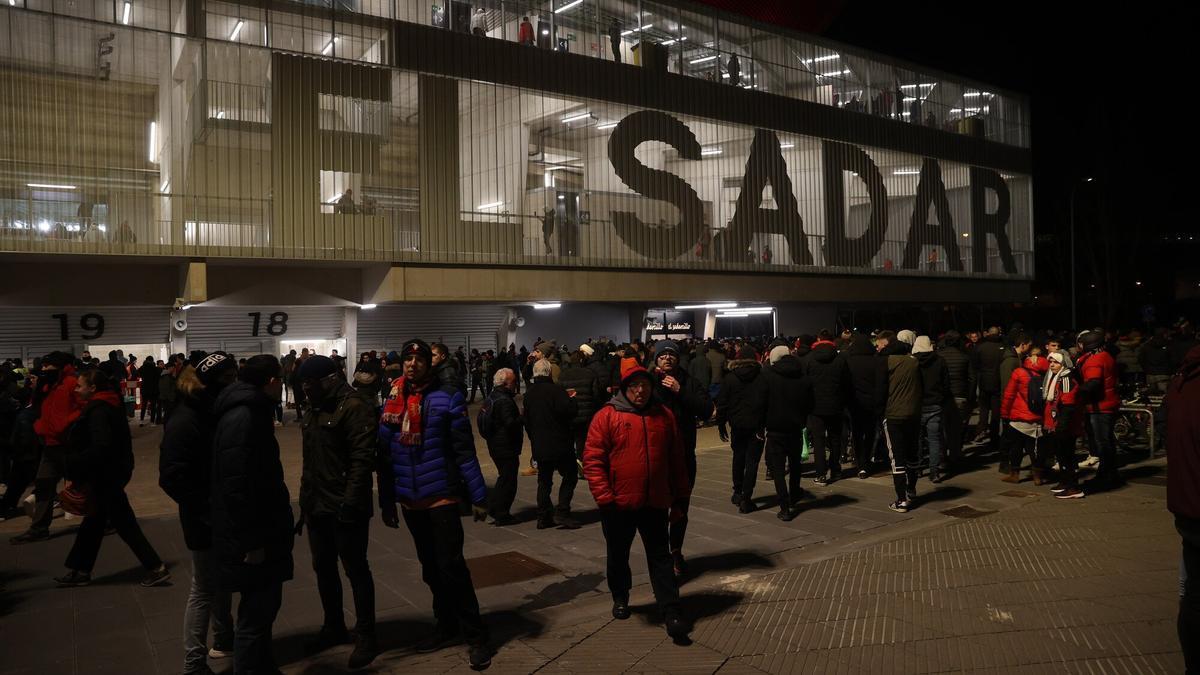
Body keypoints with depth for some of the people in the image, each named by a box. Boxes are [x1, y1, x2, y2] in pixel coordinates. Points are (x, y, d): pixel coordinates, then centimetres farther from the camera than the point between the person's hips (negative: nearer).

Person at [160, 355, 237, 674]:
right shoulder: (186, 420, -19)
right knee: (203, 591, 4)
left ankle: (224, 641, 40)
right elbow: (172, 477, -22)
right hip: (207, 520, -7)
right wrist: (207, 510, -20)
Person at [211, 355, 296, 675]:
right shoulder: (242, 416, -20)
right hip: (252, 539, -10)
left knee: (263, 607, 20)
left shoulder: (250, 412, 12)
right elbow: (236, 484, -25)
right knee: (256, 614, 0)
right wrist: (251, 541, -22)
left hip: (261, 531, 10)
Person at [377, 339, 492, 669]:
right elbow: (385, 456, 9)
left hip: (442, 495, -5)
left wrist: (478, 496, -9)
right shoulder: (392, 402, 5)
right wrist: (386, 501, 11)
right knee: (430, 568, 15)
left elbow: (464, 450, -8)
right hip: (410, 501, 5)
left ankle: (476, 635, 7)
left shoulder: (447, 398, -8)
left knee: (451, 566, -6)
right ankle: (447, 625, 31)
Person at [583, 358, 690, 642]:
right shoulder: (607, 416, -9)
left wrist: (680, 497, 11)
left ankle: (671, 611, 8)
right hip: (618, 503, -1)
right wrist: (603, 497, -14)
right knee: (618, 555, 16)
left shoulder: (664, 415, 3)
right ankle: (620, 597, 37)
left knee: (660, 556, 4)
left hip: (655, 502, 2)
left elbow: (676, 460, 10)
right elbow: (592, 459, -10)